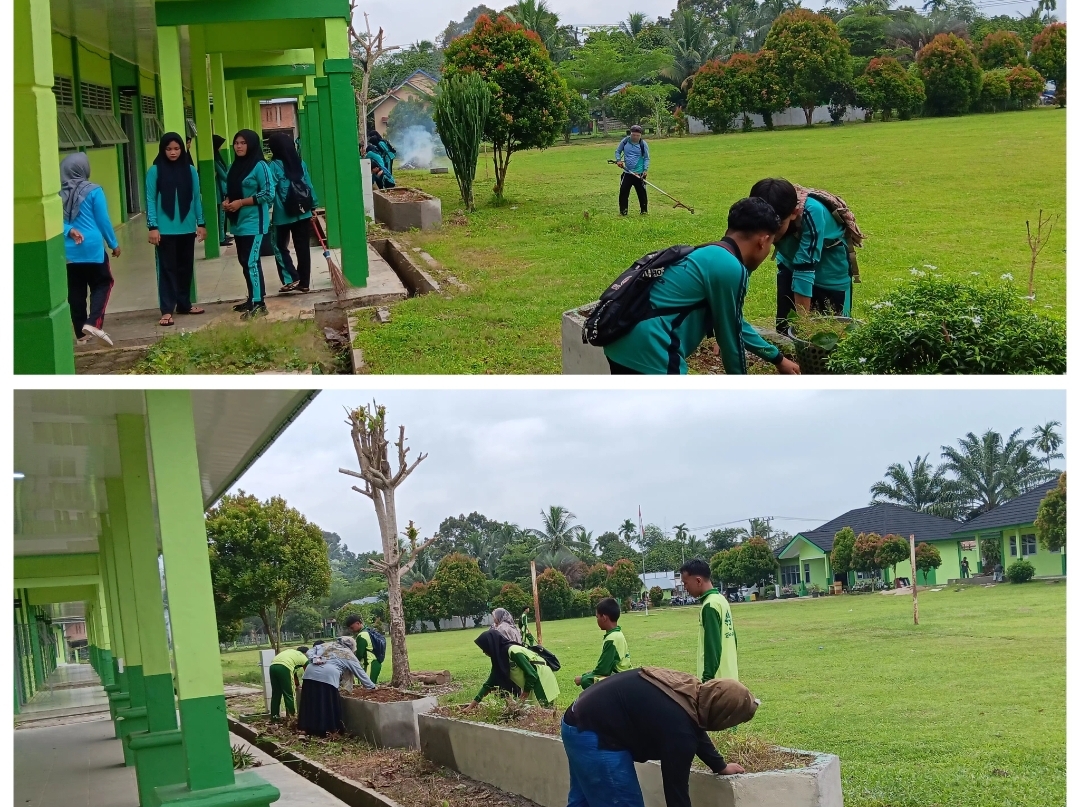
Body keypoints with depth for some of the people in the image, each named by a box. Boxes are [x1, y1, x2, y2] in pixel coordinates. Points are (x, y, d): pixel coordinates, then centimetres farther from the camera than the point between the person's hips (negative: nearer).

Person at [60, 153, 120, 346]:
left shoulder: (59, 193, 3)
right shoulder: (93, 191, -7)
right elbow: (103, 220, -4)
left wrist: (69, 230, -13)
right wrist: (113, 244, 5)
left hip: (68, 250, 4)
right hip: (92, 247, -4)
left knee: (75, 291, 10)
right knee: (102, 284, 8)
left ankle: (81, 332, 13)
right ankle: (93, 323, -11)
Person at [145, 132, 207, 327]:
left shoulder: (190, 170, 5)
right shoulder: (155, 171, -4)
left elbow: (196, 198, 9)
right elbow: (151, 200, -5)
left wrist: (201, 223, 6)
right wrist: (152, 227, -11)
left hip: (187, 228, 4)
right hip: (165, 229, -4)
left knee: (186, 267, 12)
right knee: (167, 268, -2)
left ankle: (184, 304, 25)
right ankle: (167, 310, -3)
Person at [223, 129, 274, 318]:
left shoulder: (259, 166, -11)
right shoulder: (234, 166, 12)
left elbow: (268, 194, -16)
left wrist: (242, 202, -17)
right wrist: (227, 202, -1)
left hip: (254, 222, -8)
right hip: (238, 222, 8)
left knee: (252, 261, -12)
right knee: (244, 261, 12)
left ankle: (259, 303, -9)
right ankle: (252, 299, 22)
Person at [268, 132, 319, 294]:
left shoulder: (274, 165, -11)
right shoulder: (300, 163, 4)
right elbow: (309, 186, 8)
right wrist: (313, 206, 16)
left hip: (283, 215, -4)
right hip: (303, 213, 4)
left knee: (281, 247, 11)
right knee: (303, 248, 8)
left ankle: (292, 278, -1)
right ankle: (304, 283, 12)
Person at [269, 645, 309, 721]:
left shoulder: (292, 652, 36)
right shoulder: (303, 657, 17)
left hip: (272, 666, 6)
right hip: (283, 667, -6)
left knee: (275, 693, 16)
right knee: (289, 694, 3)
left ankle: (274, 715, 20)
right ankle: (292, 715, 6)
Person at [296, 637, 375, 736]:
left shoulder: (327, 646, 32)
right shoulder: (349, 655, 21)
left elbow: (310, 651, 22)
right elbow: (360, 673, 26)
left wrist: (314, 659, 8)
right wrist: (371, 686, 35)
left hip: (310, 673, 5)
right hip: (327, 676, -5)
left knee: (312, 703, 9)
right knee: (328, 705, 3)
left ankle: (311, 729, 14)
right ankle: (327, 730, 4)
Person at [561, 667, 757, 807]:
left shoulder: (689, 689, 0)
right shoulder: (678, 726, -26)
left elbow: (696, 729, 22)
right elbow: (676, 791, -20)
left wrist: (720, 766, 35)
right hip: (595, 737, -11)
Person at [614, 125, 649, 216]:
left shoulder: (643, 144, -5)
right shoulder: (625, 141, -1)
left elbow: (647, 158, -1)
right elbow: (617, 151, 11)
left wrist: (645, 170, -13)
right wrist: (618, 160, -8)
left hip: (639, 173, -2)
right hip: (627, 172, 2)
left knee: (642, 192, 3)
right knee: (623, 191, -3)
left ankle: (644, 210, 16)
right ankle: (623, 211, 5)